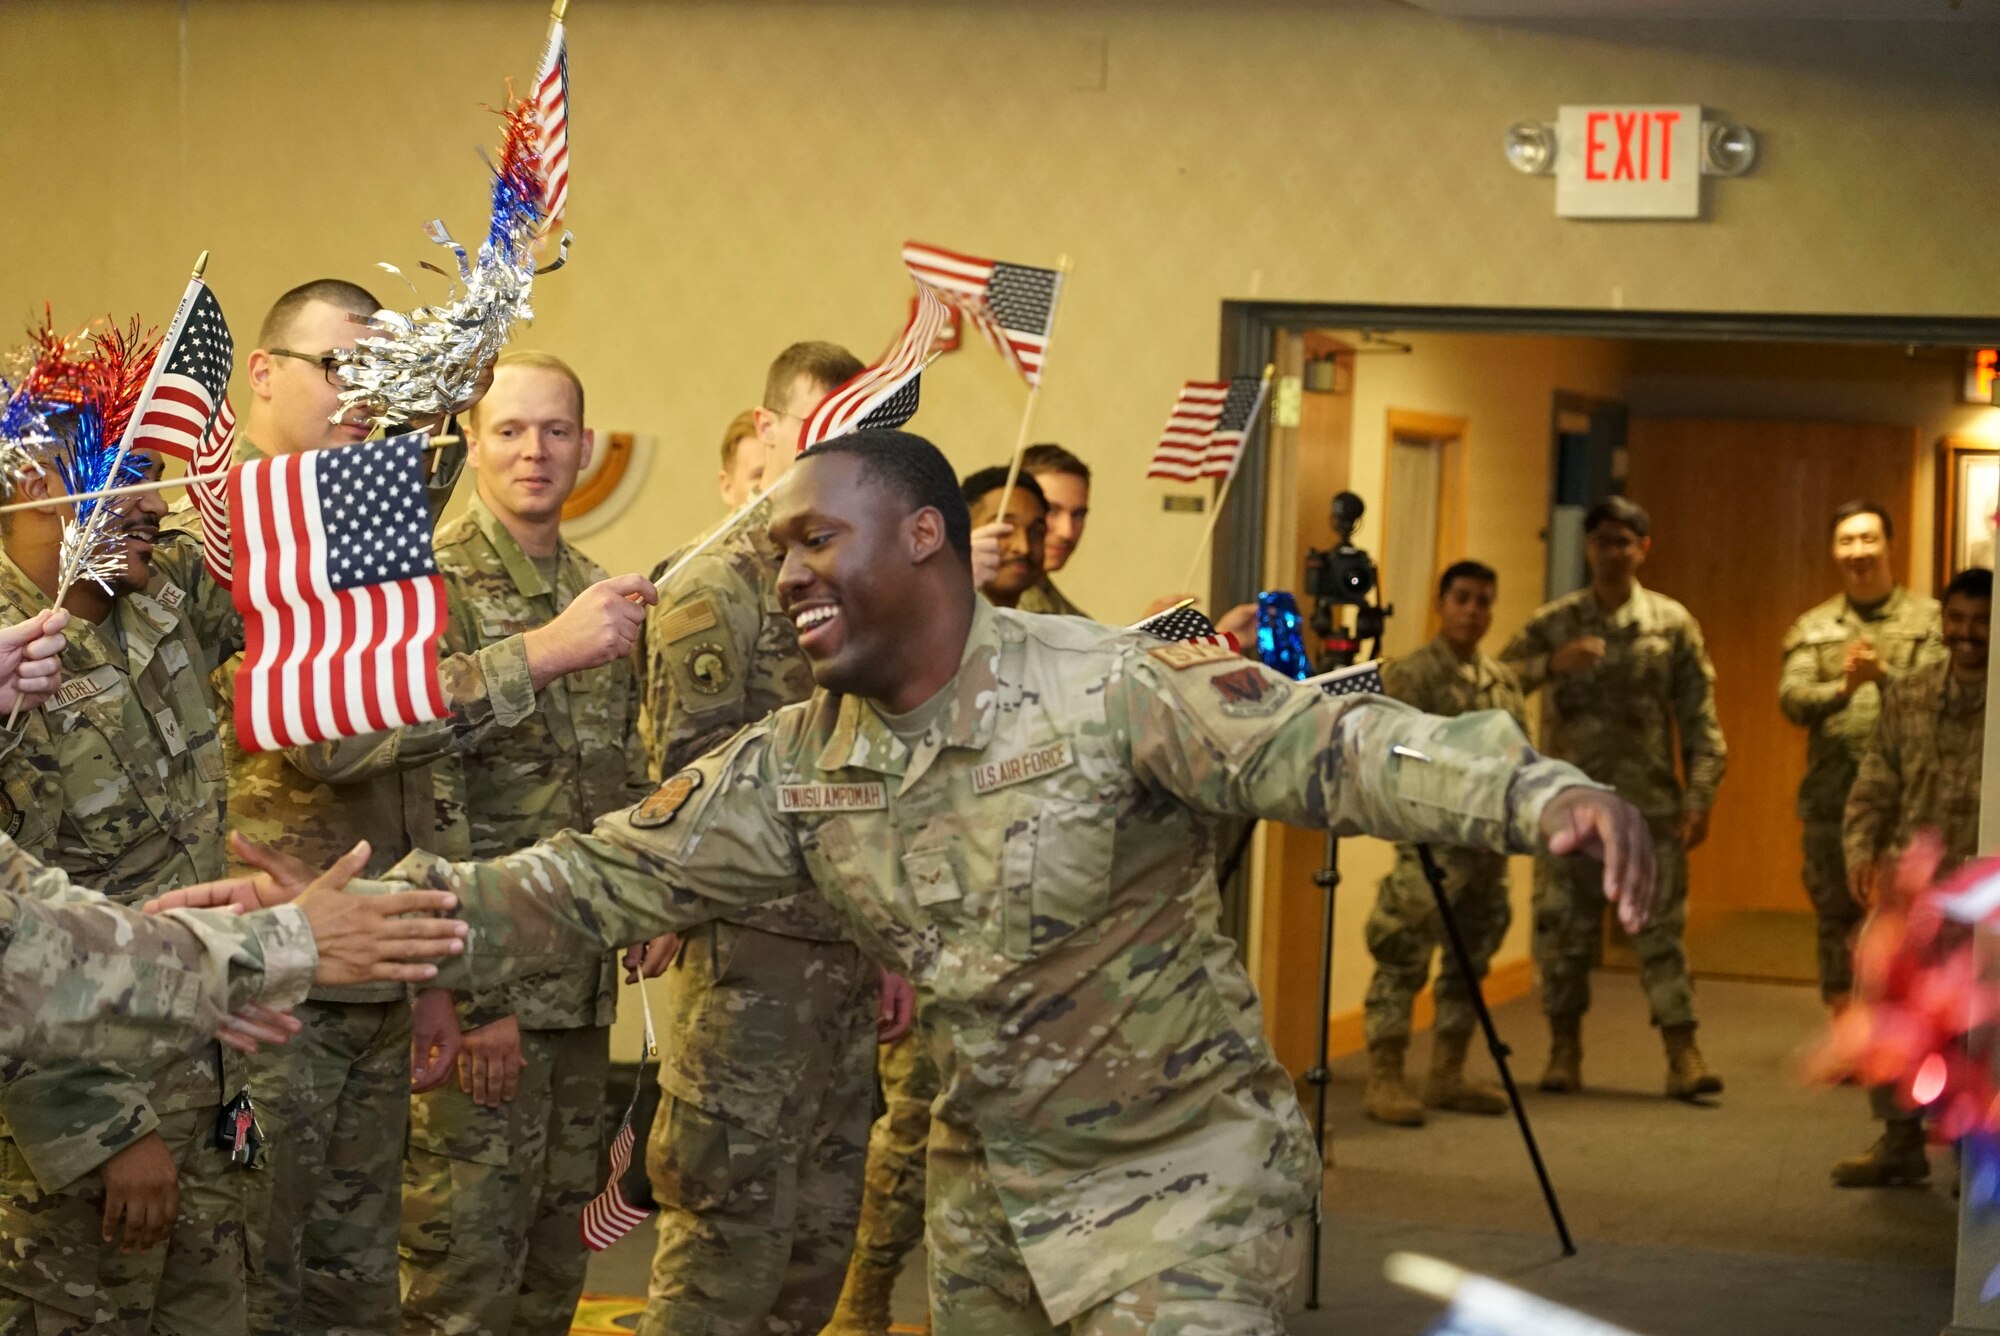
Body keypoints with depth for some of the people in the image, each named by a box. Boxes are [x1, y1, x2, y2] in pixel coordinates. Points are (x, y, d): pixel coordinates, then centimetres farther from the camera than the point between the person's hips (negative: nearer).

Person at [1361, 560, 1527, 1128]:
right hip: (1432, 842, -7)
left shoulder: (1504, 679, 16)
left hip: (1489, 842, 7)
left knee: (1469, 964, 11)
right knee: (1403, 961, -9)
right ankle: (1383, 1081, -6)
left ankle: (1447, 1076, 19)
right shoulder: (1410, 674, -5)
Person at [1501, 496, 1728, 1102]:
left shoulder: (1672, 623, 5)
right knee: (1562, 925, 4)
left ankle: (1683, 1054, -3)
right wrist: (1551, 664, -20)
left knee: (1661, 927, -3)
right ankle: (1564, 1050, 16)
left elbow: (1698, 717, 3)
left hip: (1650, 802, -1)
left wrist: (1699, 797, -5)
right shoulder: (1553, 623, 6)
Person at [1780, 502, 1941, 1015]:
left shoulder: (1928, 619, 4)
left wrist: (1883, 675, -25)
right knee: (1835, 915, 9)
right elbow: (1792, 699, -3)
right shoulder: (1813, 627, 11)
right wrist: (1841, 688, -23)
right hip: (1831, 795, 3)